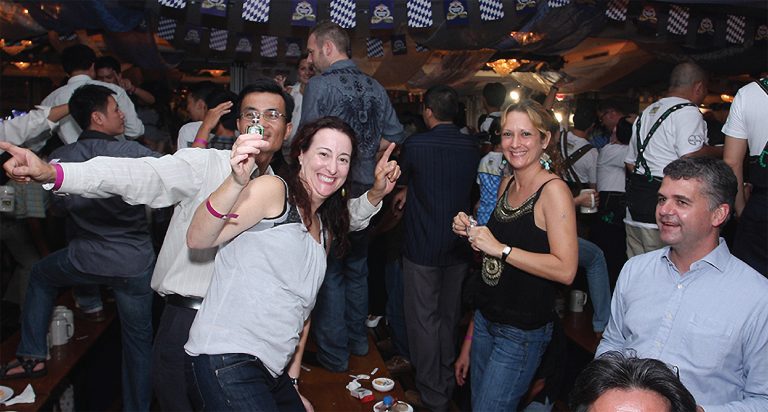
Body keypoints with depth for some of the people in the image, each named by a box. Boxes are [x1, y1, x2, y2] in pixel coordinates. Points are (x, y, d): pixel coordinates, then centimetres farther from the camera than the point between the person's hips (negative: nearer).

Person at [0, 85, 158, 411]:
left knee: (40, 276, 35)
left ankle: (32, 356, 34)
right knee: (138, 339, 14)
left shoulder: (59, 157, -3)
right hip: (135, 263, -3)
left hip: (84, 259, 3)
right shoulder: (129, 152, -18)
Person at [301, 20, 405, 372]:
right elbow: (395, 135, 7)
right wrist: (363, 154, 11)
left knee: (329, 273, 5)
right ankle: (358, 340, 32)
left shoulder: (319, 85, -12)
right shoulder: (374, 87, 5)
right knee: (357, 269, 19)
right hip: (364, 191, 6)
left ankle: (334, 354, 14)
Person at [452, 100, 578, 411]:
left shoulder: (553, 190, -17)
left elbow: (565, 270, -25)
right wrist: (471, 231, -1)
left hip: (522, 330, -7)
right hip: (485, 318, 7)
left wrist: (500, 248, -24)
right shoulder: (507, 184, 6)